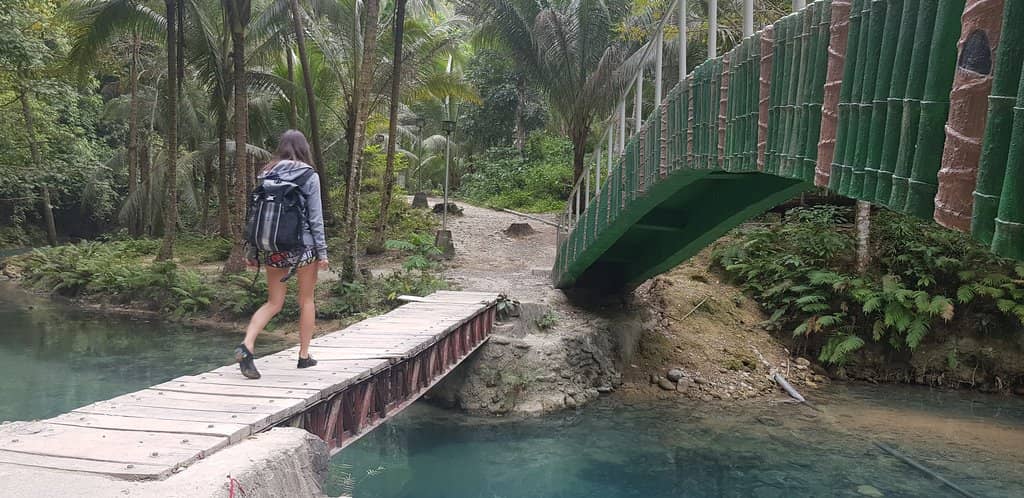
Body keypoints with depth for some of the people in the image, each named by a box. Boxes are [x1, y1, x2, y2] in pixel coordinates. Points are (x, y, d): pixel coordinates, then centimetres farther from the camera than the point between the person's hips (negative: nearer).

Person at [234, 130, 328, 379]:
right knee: (306, 301, 13)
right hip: (303, 246, -3)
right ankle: (304, 355, 20)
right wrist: (322, 252, -3)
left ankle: (246, 345, -8)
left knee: (273, 302, 12)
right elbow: (315, 218, -8)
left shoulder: (266, 174, 5)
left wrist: (252, 251, 11)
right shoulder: (309, 176, -5)